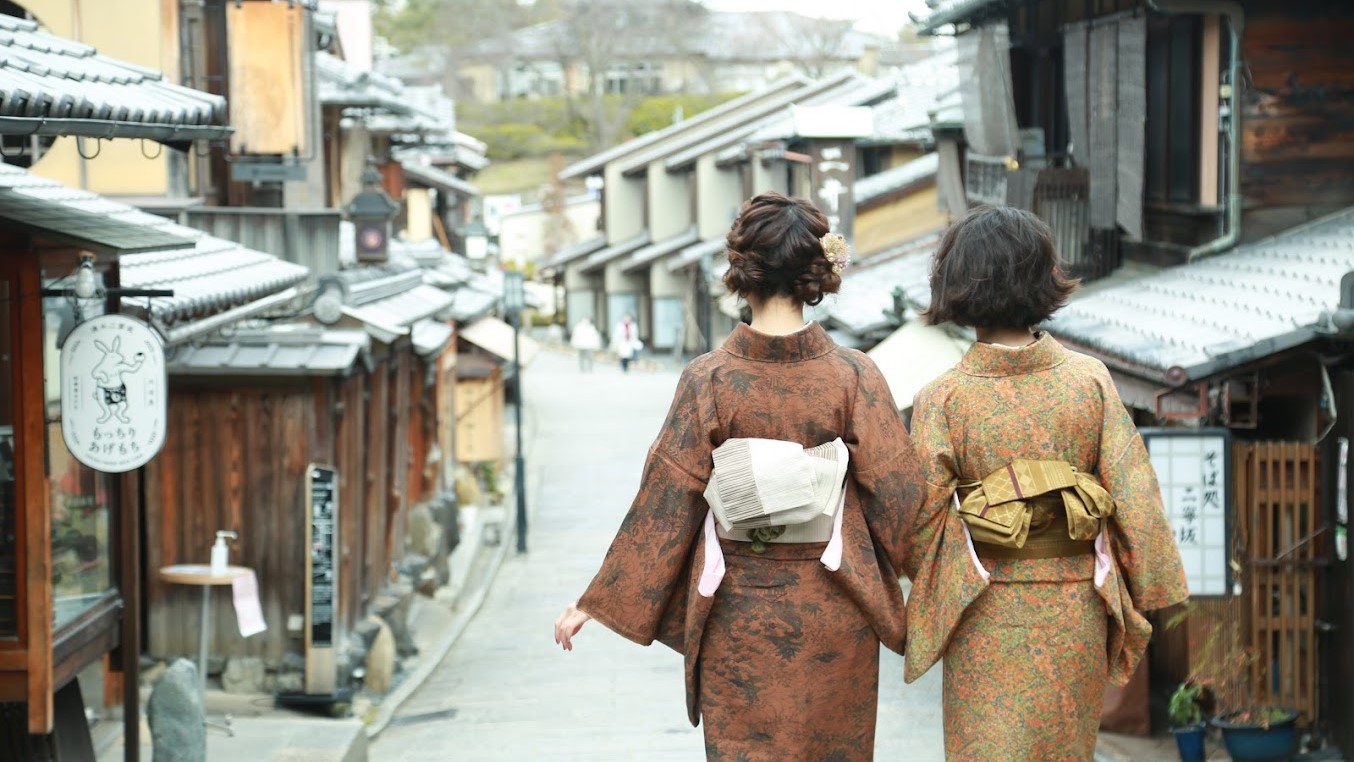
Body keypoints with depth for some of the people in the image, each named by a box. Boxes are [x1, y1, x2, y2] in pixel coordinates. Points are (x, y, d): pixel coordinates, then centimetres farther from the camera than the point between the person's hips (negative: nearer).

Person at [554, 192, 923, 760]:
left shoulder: (709, 379, -9)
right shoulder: (853, 376, -9)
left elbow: (664, 501, -8)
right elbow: (897, 495, -8)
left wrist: (599, 603, -1)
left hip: (738, 615, 0)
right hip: (833, 616, 0)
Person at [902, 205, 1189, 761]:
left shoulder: (942, 398, -11)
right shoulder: (1090, 379, -6)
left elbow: (924, 515, -9)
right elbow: (1134, 497, -6)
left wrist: (927, 605, 8)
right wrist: (1147, 596, 4)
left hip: (987, 619, -2)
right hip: (1078, 612, 2)